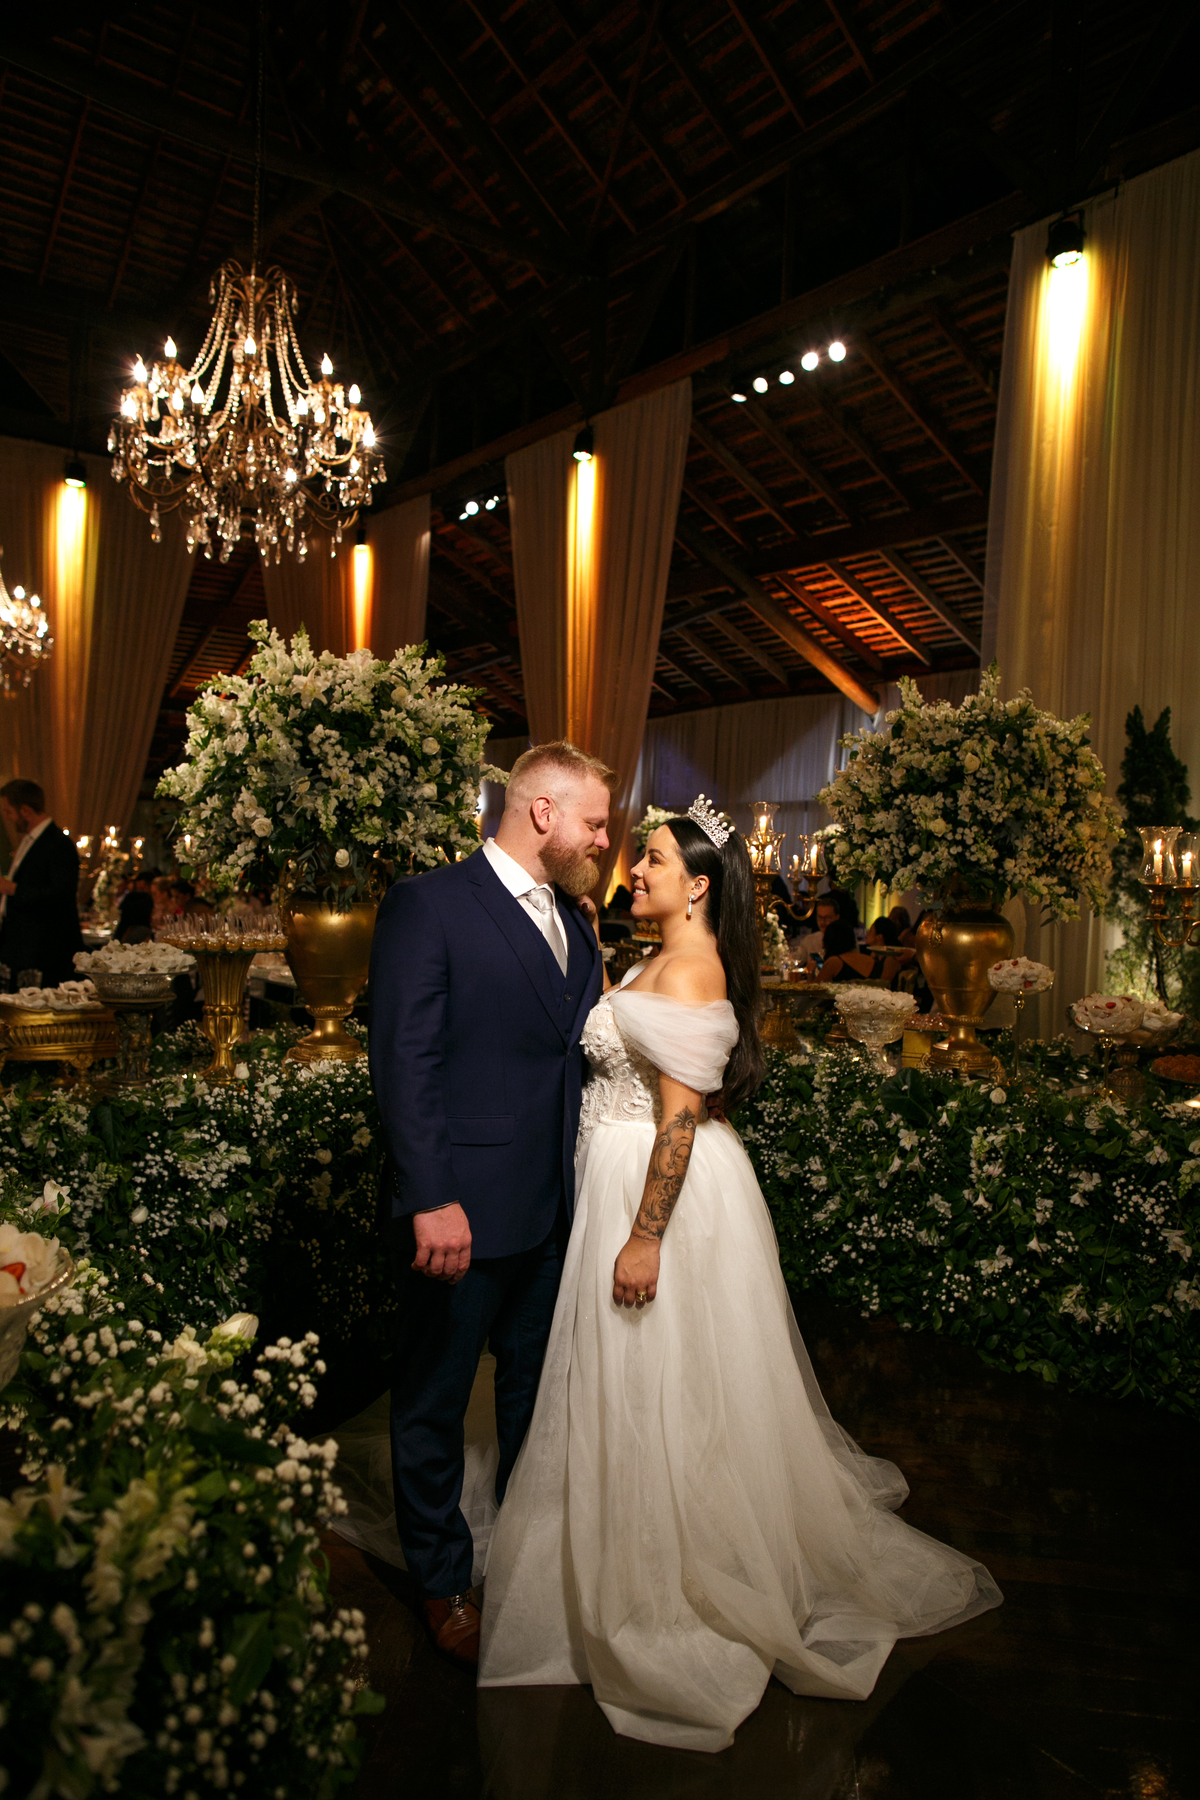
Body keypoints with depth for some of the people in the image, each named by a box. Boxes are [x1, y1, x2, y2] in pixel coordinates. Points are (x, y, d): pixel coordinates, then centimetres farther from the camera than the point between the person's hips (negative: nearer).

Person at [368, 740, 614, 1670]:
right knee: (435, 1401, 13)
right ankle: (444, 1580, 35)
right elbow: (405, 1062, -17)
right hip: (461, 1210, -7)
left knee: (535, 1388, 23)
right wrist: (432, 1200, -21)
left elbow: (575, 1059, 10)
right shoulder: (428, 905, -12)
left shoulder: (574, 922, 9)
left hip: (552, 1208, 7)